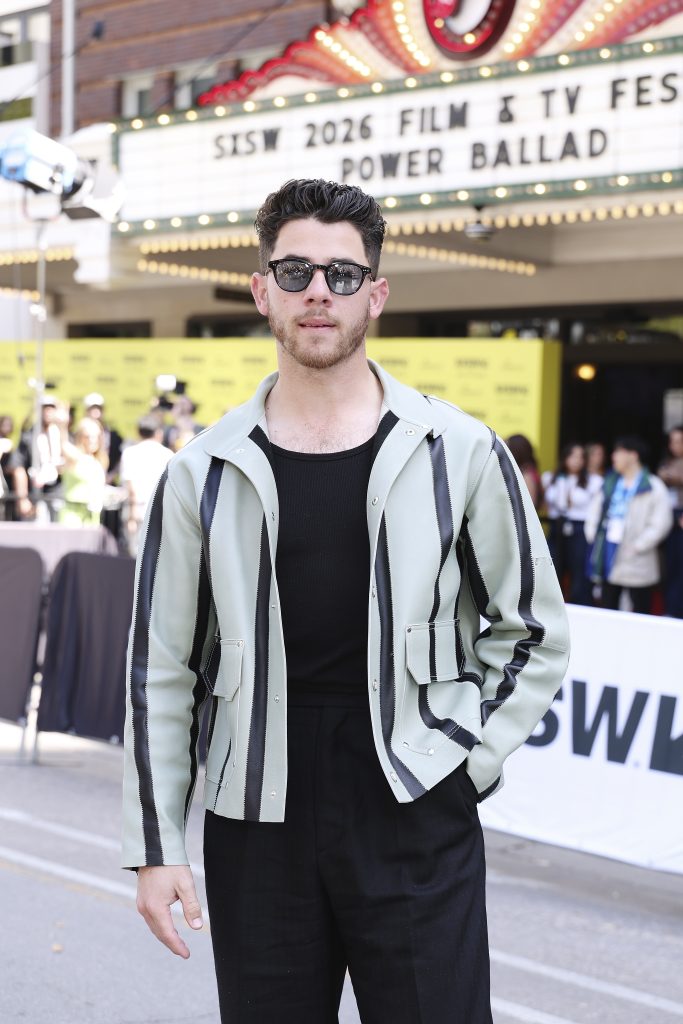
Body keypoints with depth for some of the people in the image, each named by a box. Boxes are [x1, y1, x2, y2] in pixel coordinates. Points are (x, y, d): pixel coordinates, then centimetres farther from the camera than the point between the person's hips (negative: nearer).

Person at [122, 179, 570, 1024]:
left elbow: (533, 633, 7)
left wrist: (465, 756, -3)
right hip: (257, 836, 1)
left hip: (419, 831, -1)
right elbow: (161, 668, 4)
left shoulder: (459, 453, -1)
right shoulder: (205, 472, 2)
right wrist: (154, 846, 1)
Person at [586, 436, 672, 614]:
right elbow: (594, 511, 19)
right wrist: (592, 535, 5)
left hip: (635, 564, -6)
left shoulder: (653, 487, -7)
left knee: (640, 615, 3)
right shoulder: (610, 482, 12)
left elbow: (661, 522, -12)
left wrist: (638, 546, -14)